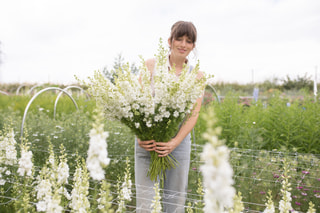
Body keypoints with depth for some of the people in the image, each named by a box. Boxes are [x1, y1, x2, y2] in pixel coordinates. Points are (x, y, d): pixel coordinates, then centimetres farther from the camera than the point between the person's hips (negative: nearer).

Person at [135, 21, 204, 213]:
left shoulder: (196, 76, 4)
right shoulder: (151, 65, 2)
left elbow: (194, 113, -3)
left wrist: (176, 142, -16)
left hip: (179, 140, 1)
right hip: (148, 139, -1)